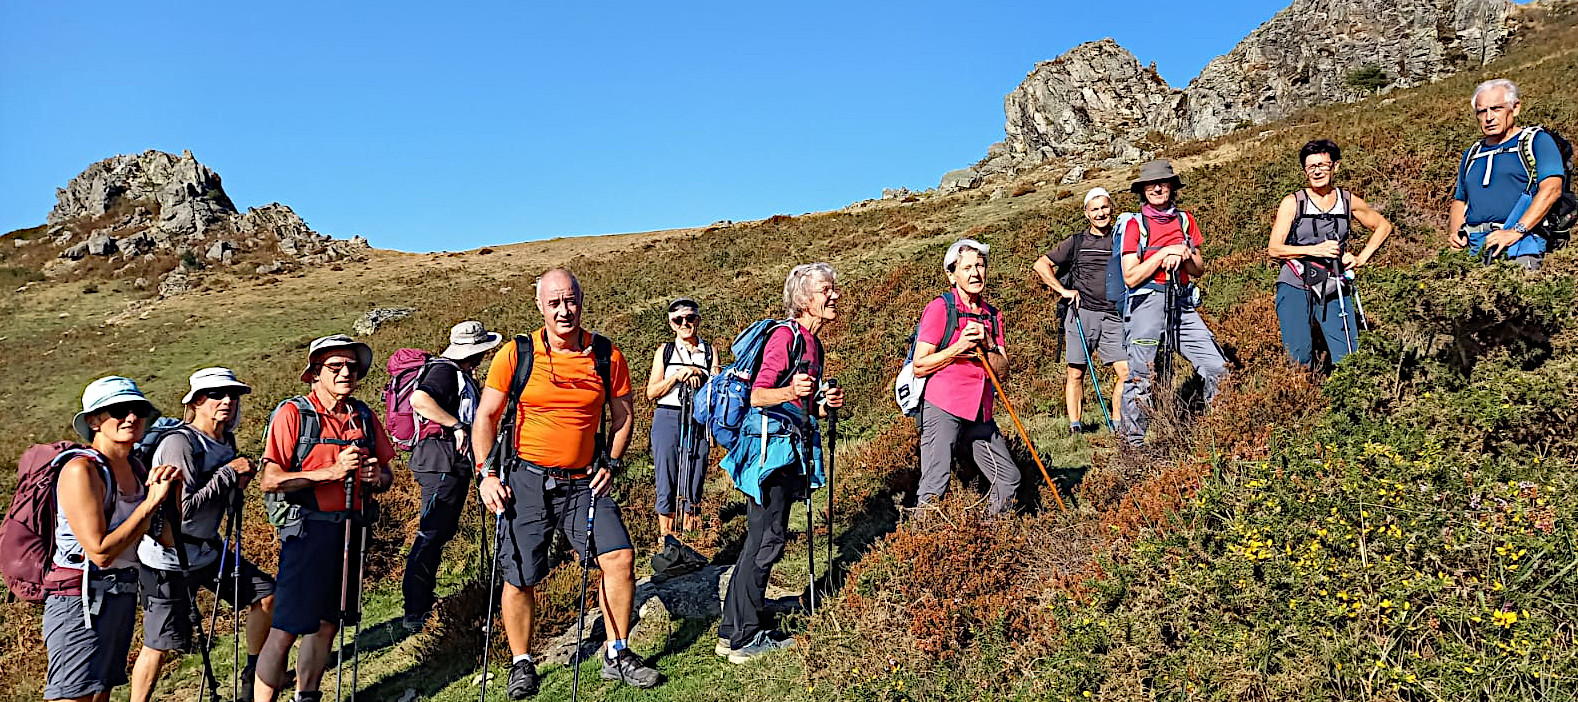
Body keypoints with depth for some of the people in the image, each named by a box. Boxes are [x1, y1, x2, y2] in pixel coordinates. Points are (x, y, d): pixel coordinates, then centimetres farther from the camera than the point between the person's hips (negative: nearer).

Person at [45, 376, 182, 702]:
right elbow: (100, 552, -21)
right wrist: (150, 502, -18)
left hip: (123, 598, 8)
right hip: (81, 601, -8)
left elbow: (168, 539, 9)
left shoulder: (135, 467, 8)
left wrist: (172, 490, -6)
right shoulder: (81, 470, -15)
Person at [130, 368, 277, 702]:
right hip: (168, 559, -8)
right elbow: (184, 509, -28)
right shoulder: (179, 443, -20)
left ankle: (255, 674, 29)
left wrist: (238, 485, -5)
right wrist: (228, 473, -21)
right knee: (159, 646, -2)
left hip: (208, 550, 8)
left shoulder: (227, 442, 6)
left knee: (265, 594, 11)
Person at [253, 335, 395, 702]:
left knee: (326, 625, 15)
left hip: (351, 531, 6)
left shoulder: (365, 417, 11)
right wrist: (331, 471, -21)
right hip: (308, 531, -6)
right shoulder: (292, 413, -7)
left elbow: (387, 475, 17)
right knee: (285, 630, -5)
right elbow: (271, 480, -14)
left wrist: (376, 476, -6)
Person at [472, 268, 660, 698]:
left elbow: (623, 414, 12)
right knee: (519, 576, 3)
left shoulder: (607, 356, 0)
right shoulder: (516, 354, -4)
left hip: (584, 483, 1)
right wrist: (486, 474, -6)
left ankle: (617, 656, 7)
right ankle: (521, 665, 25)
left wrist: (612, 463, 1)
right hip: (527, 480, -1)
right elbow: (486, 416, 1)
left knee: (620, 557, -10)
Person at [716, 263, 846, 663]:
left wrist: (825, 404, 5)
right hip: (770, 442, -10)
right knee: (767, 539, -8)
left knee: (762, 539, 10)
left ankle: (732, 632, 17)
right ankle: (746, 639, 0)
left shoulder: (813, 344, 18)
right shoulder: (786, 336, -11)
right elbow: (758, 396, -16)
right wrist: (790, 392, -34)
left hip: (789, 446, 10)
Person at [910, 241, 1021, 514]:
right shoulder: (940, 308, -5)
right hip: (941, 409, -7)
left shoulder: (993, 315, 15)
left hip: (980, 412, 7)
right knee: (935, 487, -11)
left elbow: (1002, 369, 10)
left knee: (1009, 478, 13)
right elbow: (919, 366, -9)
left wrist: (987, 345, -8)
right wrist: (958, 348, -17)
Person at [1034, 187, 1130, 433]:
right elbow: (1041, 264, 10)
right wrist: (1063, 290, 2)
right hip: (1082, 313, -1)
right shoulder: (1076, 242, 9)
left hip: (1114, 316, 1)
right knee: (1076, 373, 2)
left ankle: (1117, 424, 7)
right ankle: (1074, 425, 9)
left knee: (1126, 371, -7)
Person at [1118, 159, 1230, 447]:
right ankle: (1133, 442, 11)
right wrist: (1163, 254, -12)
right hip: (1146, 304, -4)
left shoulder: (1185, 220, 13)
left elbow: (1199, 269, 15)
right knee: (1141, 379, -1)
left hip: (1182, 304, 4)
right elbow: (1130, 277, -7)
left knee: (1218, 369, -3)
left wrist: (1183, 257, -6)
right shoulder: (1134, 224, 0)